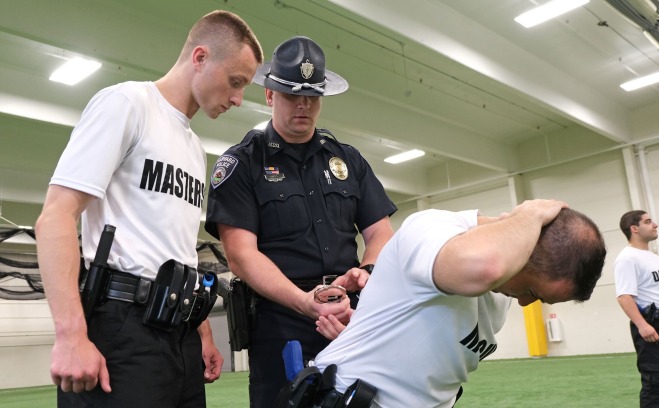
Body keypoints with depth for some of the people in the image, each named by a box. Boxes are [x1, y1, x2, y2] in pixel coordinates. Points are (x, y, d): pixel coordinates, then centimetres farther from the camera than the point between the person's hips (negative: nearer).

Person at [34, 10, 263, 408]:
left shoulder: (196, 148, 19)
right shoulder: (126, 102, -4)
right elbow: (56, 216, -12)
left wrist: (203, 333, 18)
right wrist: (71, 335, -21)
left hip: (180, 331, 8)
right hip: (121, 327, -8)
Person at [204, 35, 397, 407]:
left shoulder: (348, 159, 13)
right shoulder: (242, 163, 1)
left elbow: (381, 233, 11)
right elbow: (241, 254, -9)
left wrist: (366, 272, -12)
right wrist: (303, 301, -24)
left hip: (354, 318, 4)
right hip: (281, 324, -3)